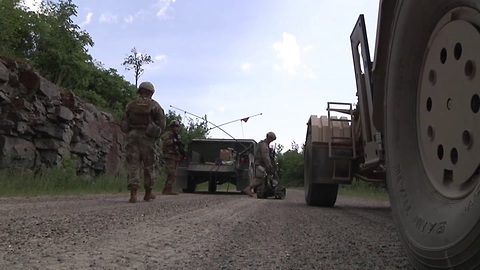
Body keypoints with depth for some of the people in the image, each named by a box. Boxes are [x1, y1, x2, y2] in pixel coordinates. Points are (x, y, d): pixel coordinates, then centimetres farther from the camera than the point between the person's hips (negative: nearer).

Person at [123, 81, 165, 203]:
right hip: (147, 137, -2)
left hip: (132, 135, 2)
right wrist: (156, 136, 12)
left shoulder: (131, 104, 10)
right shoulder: (155, 106, 2)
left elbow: (126, 121, 8)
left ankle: (133, 194, -10)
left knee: (133, 165, 1)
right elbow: (161, 124, 0)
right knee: (149, 166, 10)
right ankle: (148, 193, 20)